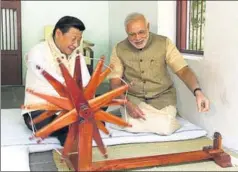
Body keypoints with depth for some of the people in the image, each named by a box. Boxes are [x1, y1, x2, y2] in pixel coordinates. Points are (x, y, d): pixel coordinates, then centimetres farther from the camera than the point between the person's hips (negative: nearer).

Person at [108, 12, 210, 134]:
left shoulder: (164, 43, -7)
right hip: (132, 97, 0)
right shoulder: (119, 49, -5)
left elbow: (183, 70, -12)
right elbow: (115, 83, -8)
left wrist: (197, 91, -32)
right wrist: (127, 104, -28)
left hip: (162, 95, 0)